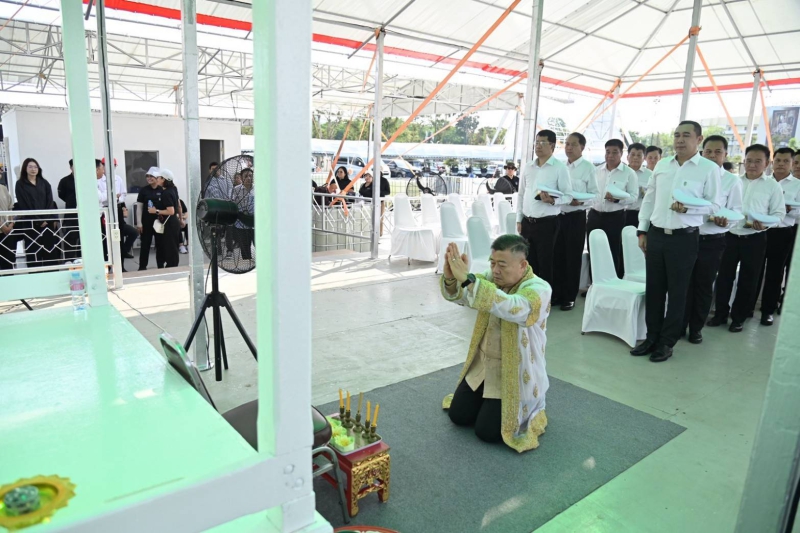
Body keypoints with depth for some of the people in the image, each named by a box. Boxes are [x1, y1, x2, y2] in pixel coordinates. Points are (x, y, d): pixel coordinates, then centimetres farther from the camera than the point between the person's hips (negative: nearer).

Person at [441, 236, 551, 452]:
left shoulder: (539, 289, -24)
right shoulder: (490, 278, -5)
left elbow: (510, 308, -45)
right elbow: (458, 296, -16)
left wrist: (467, 278, -52)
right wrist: (450, 278, -40)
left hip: (516, 374, -6)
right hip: (483, 365, 6)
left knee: (487, 431, -5)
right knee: (458, 416, 8)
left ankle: (528, 410, 21)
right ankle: (489, 402, 34)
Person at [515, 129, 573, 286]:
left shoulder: (560, 168, -5)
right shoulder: (528, 166, 10)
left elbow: (568, 196, -7)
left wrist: (552, 201, -26)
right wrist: (519, 219, 11)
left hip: (546, 223, -5)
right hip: (527, 222, 5)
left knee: (545, 264, 1)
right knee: (529, 263, 11)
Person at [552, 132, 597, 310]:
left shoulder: (588, 167, -4)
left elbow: (594, 194, -7)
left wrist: (580, 202, -24)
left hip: (576, 217, -4)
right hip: (558, 215, 5)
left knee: (573, 257, 4)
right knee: (557, 256, 8)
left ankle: (570, 297, 16)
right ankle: (556, 294, 20)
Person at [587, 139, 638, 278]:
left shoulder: (629, 173, -3)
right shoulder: (597, 171, 10)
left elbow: (634, 196, -7)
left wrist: (618, 199, -25)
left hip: (615, 218, -4)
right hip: (594, 215, 5)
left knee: (613, 255, 1)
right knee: (594, 254, 9)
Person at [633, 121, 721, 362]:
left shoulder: (709, 168, -3)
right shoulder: (661, 165, 9)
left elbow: (714, 205, -4)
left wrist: (688, 208, -22)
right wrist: (642, 230, 7)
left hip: (684, 238, -4)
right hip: (656, 234, 4)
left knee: (677, 292, 4)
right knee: (653, 289, 9)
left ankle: (667, 342, 16)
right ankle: (652, 337, 22)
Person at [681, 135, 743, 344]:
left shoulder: (732, 181, 2)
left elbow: (736, 211, -1)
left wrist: (725, 219, -22)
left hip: (713, 241, -1)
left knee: (704, 286, 9)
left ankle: (696, 328, 22)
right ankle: (679, 326, 16)